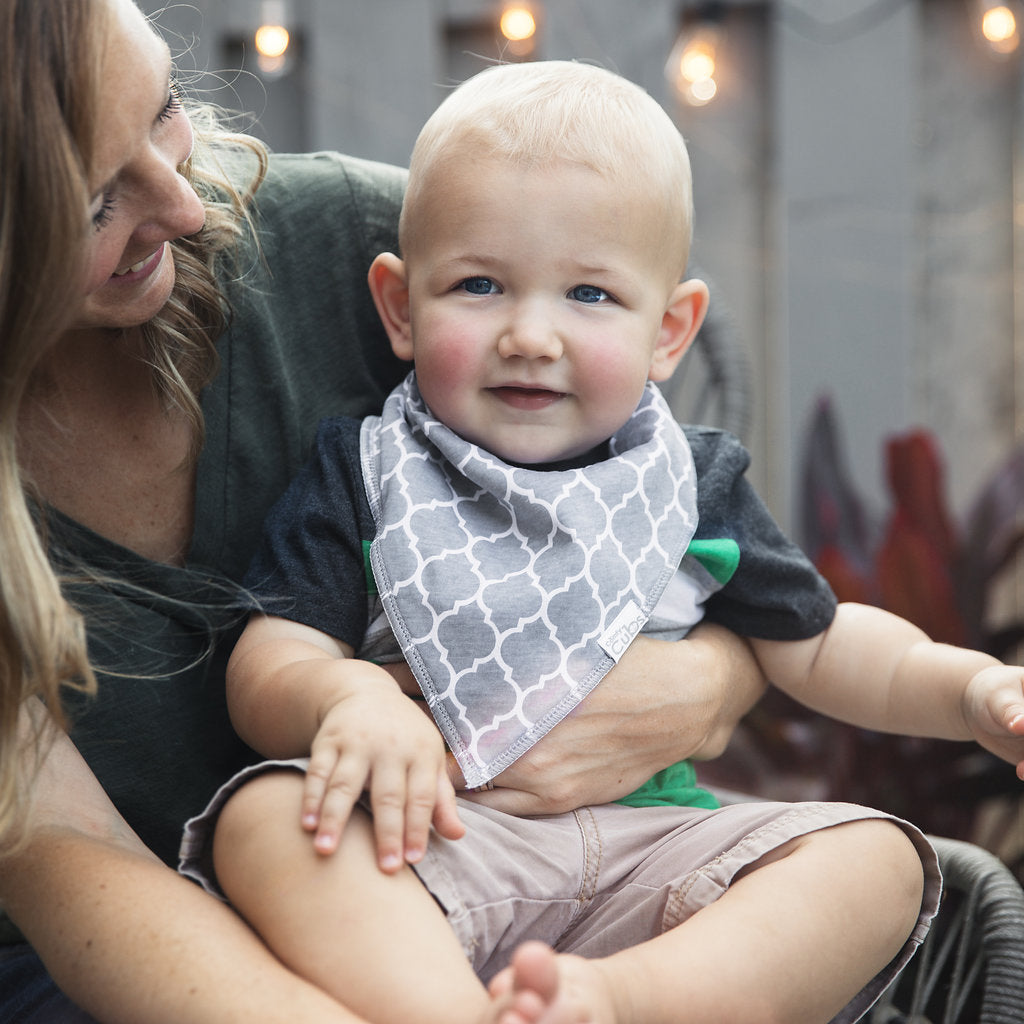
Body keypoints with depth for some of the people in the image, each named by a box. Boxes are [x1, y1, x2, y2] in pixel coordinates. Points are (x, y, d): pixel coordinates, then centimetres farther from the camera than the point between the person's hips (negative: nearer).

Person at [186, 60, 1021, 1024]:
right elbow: (267, 666, -2)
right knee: (262, 816, -29)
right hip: (428, 844, -2)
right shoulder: (360, 474, 6)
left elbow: (817, 646, 21)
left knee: (877, 855, -17)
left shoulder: (696, 485, 12)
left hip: (646, 850, 3)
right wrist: (349, 697, -26)